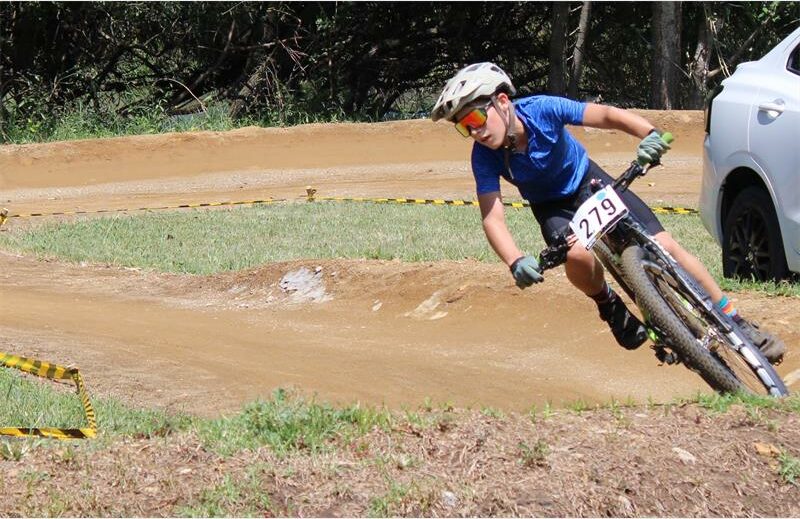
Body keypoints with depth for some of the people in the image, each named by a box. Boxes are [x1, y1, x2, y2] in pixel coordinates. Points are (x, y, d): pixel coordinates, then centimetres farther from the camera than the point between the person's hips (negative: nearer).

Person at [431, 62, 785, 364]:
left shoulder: (541, 110, -31)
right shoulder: (485, 157, -27)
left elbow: (605, 115, -36)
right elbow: (492, 216, -33)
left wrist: (649, 133, -56)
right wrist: (515, 262, -51)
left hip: (588, 181, 0)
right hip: (553, 207, 0)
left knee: (663, 247, -11)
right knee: (578, 256, -34)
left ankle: (735, 322, 3)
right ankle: (608, 305, -1)